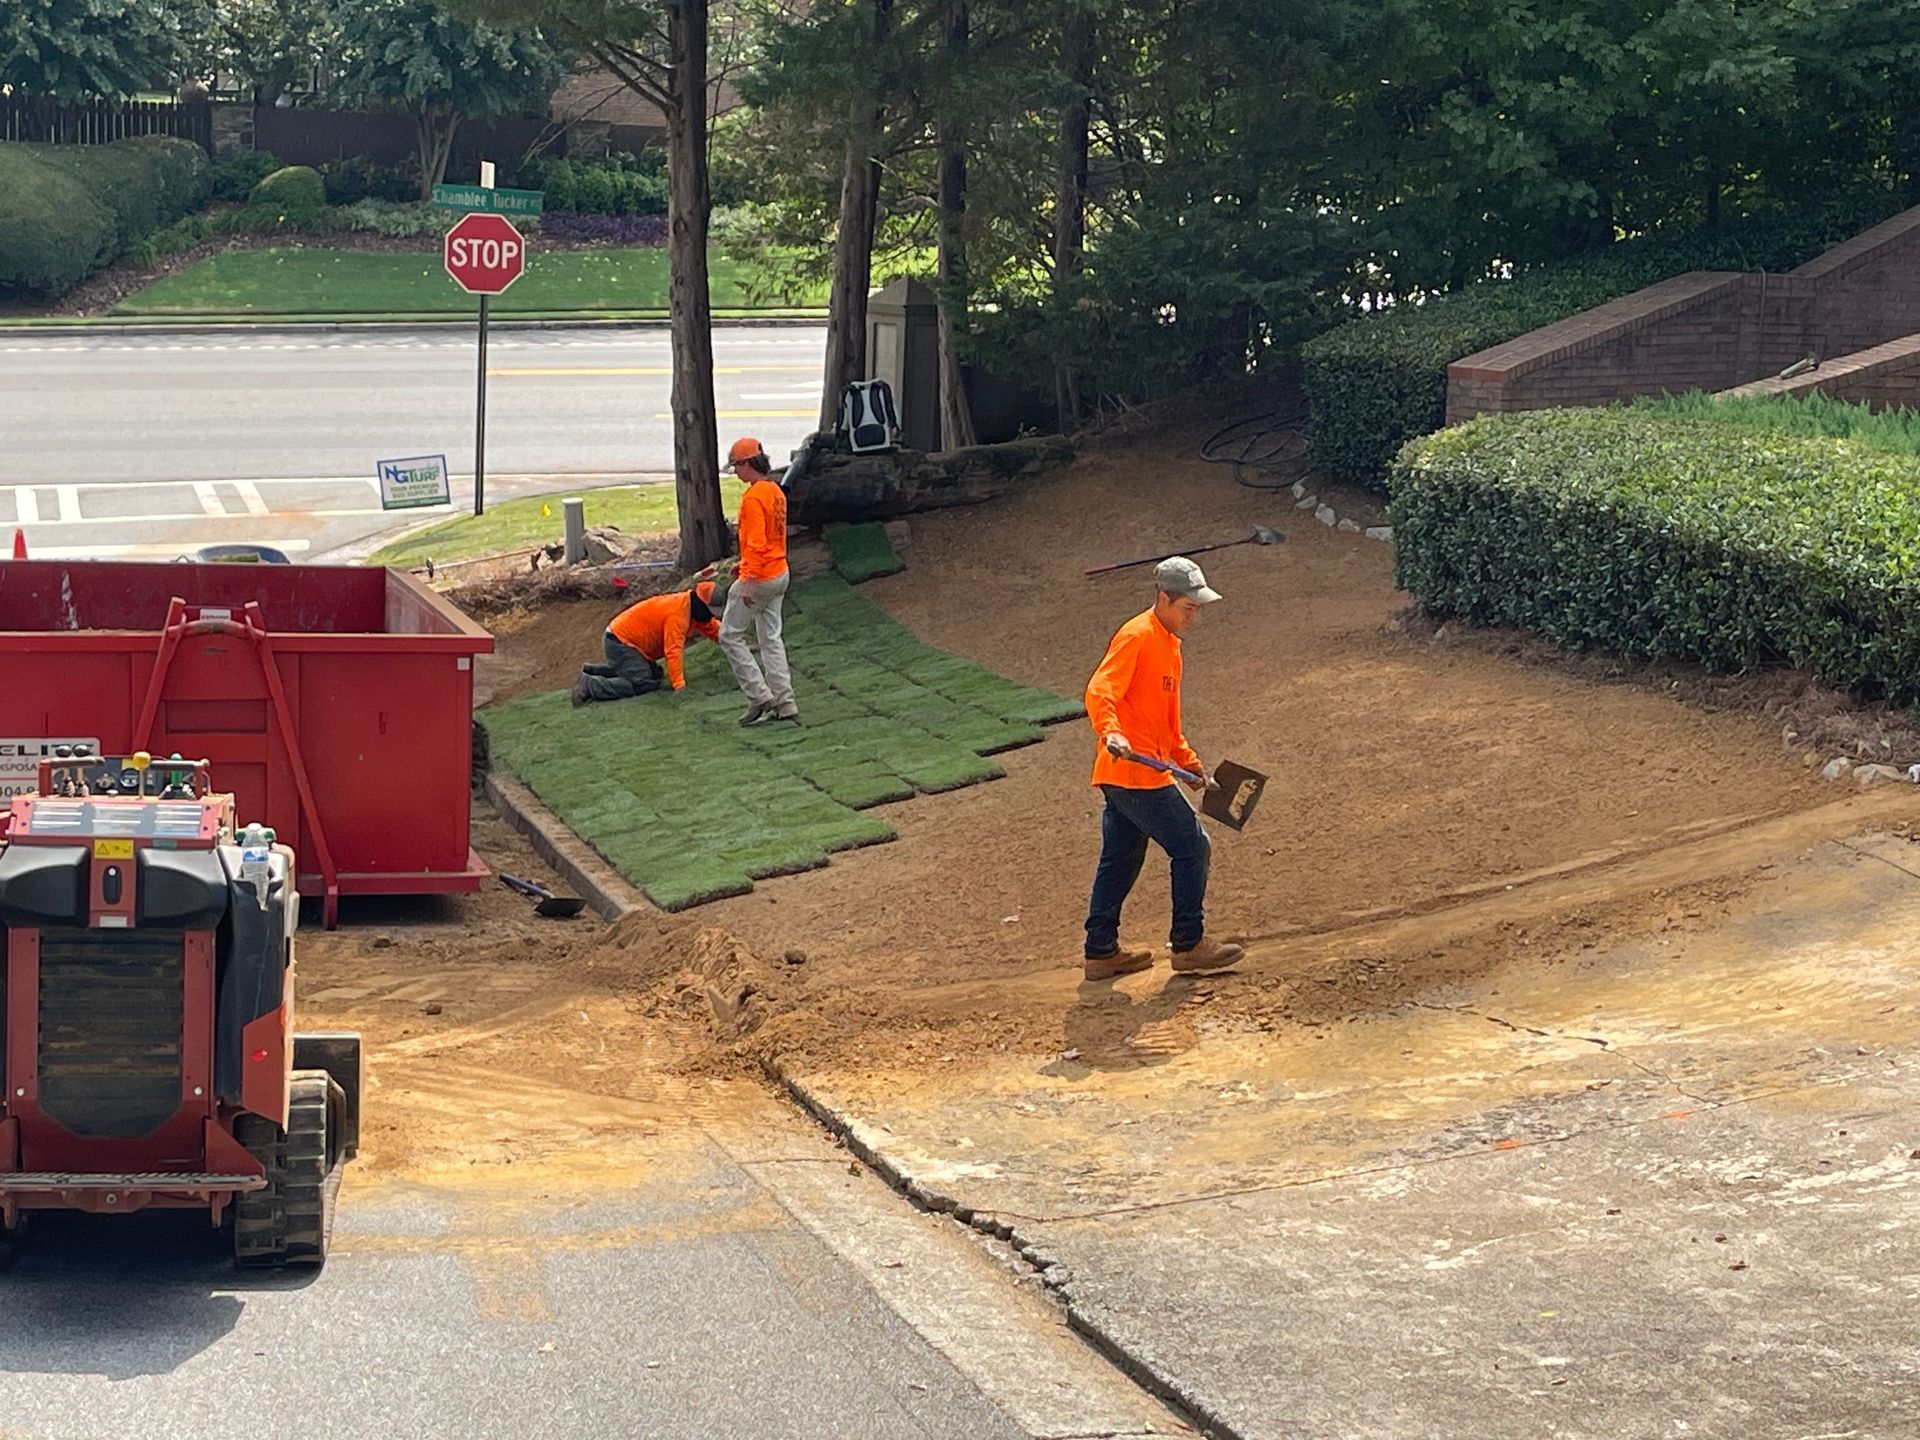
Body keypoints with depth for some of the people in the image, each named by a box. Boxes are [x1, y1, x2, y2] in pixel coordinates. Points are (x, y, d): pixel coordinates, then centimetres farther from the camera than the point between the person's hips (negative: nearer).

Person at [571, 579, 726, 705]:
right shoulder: (677, 614, -26)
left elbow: (714, 630, 16)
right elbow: (673, 651, -32)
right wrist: (679, 684, -35)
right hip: (619, 642, -11)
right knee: (643, 684, -21)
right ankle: (590, 685, -19)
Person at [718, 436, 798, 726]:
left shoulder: (754, 497, -19)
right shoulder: (776, 491, 10)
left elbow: (756, 541, -24)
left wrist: (749, 581, -24)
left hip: (759, 579, -9)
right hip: (780, 574, 9)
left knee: (730, 636, 1)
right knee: (771, 639, 13)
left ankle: (759, 696, -3)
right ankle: (785, 704, 11)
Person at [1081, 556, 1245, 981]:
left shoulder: (1169, 643, 18)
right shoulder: (1136, 637, -12)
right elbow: (1099, 692, -24)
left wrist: (1189, 762, 23)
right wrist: (1111, 733, -41)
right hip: (1133, 769, -10)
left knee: (1120, 862, 13)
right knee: (1192, 846, -5)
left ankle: (1101, 952, 19)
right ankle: (1189, 944, 2)